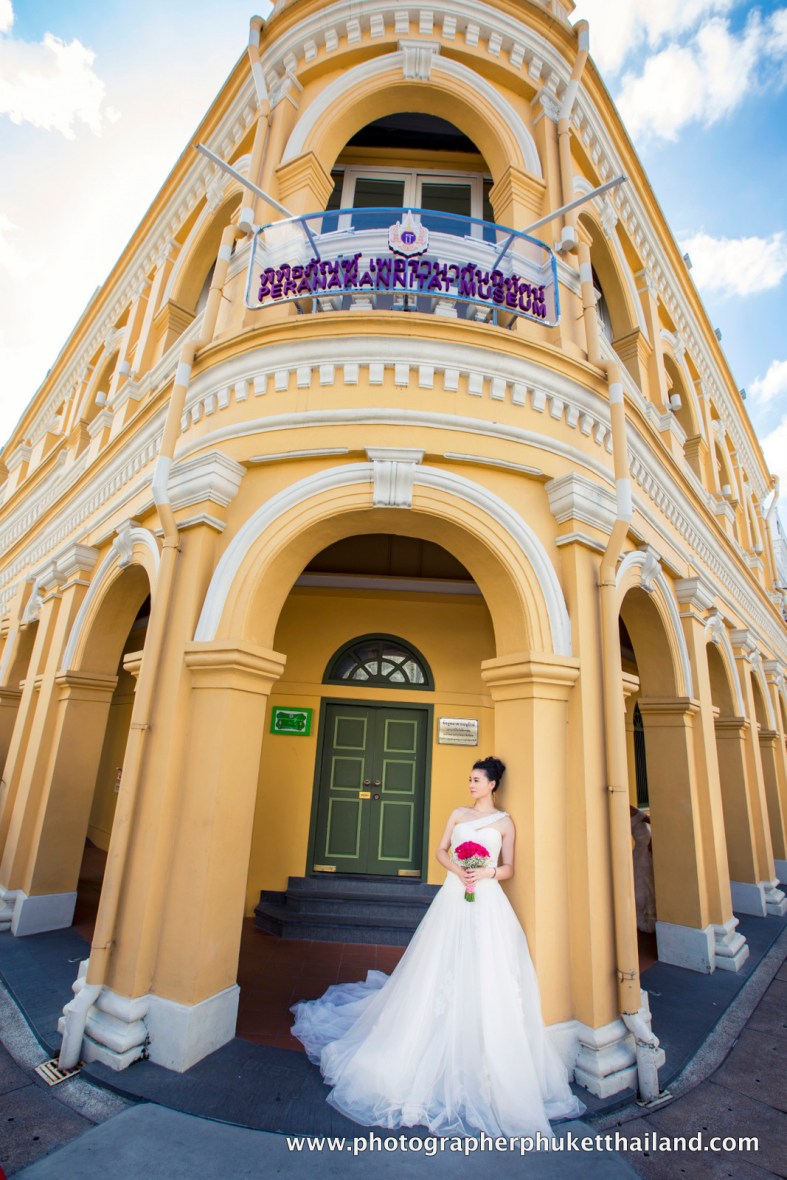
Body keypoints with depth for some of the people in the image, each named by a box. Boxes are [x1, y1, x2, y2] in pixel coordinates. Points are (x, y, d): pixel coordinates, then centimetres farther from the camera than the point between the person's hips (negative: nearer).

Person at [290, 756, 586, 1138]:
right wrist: (458, 870, -8)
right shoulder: (458, 814, 11)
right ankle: (438, 1056, 21)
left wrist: (487, 872, -13)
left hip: (487, 900, -2)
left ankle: (485, 1069, 13)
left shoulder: (504, 822, 5)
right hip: (454, 896, 2)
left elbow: (509, 869, 6)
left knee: (485, 978, -3)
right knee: (443, 971, 4)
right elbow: (441, 850, 10)